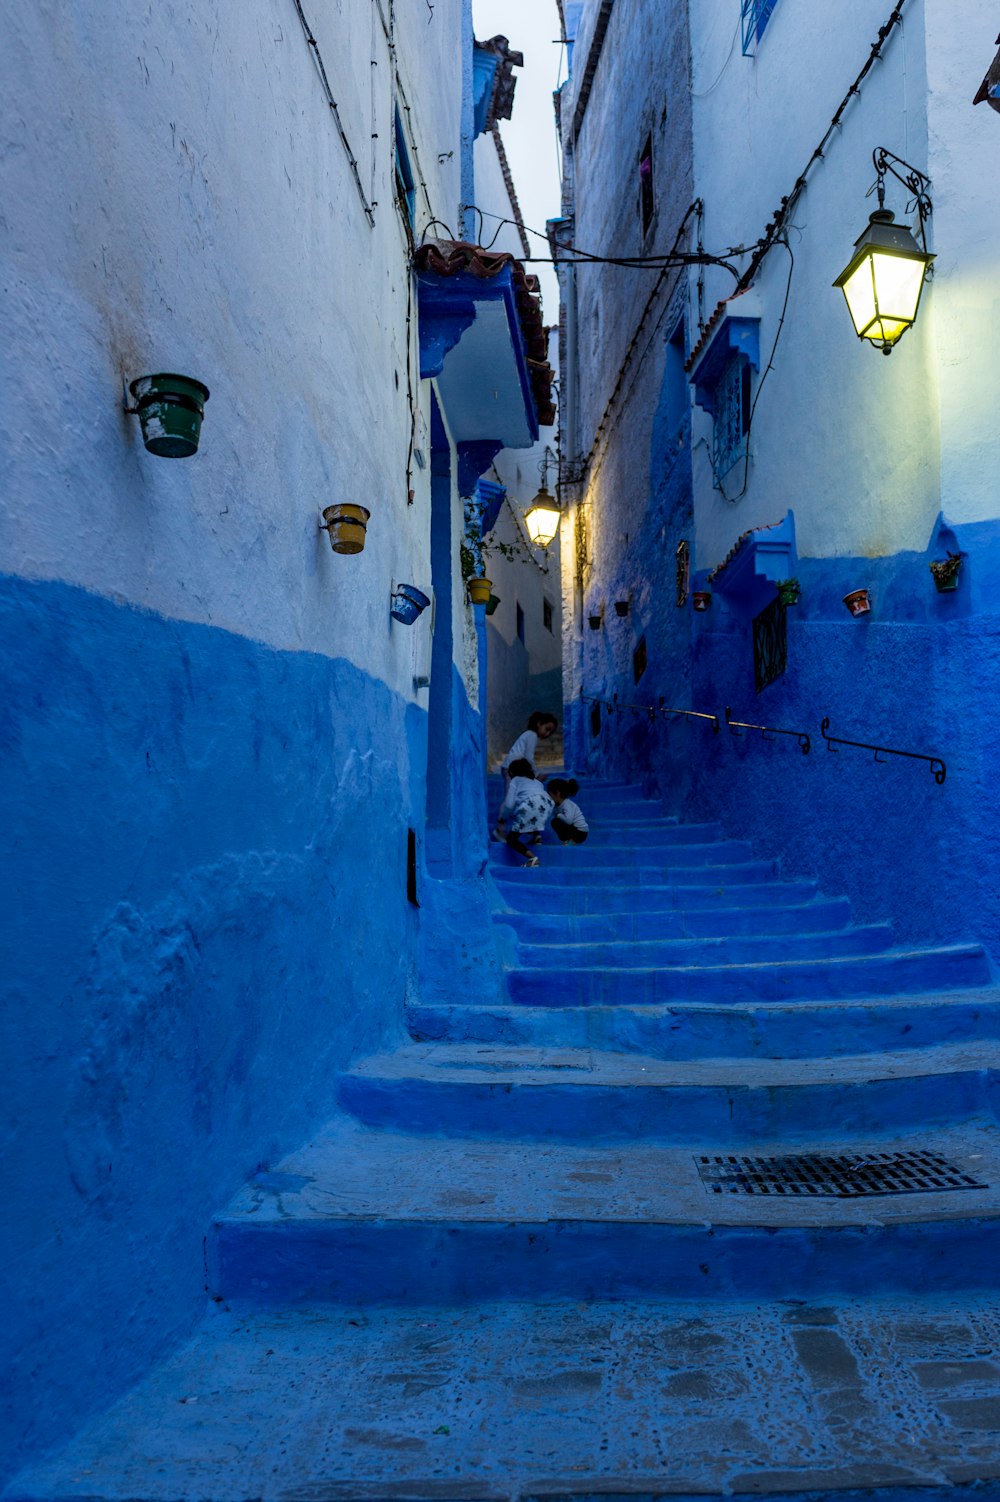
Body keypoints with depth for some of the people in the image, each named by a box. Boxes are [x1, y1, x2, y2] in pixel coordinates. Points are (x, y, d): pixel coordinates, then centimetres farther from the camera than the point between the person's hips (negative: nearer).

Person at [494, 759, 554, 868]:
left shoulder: (514, 780, 20)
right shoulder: (536, 781, 36)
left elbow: (509, 804, 8)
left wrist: (501, 820, 25)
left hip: (530, 806, -6)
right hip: (547, 804, 6)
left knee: (511, 838, 9)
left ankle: (532, 858, -14)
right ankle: (536, 835, 20)